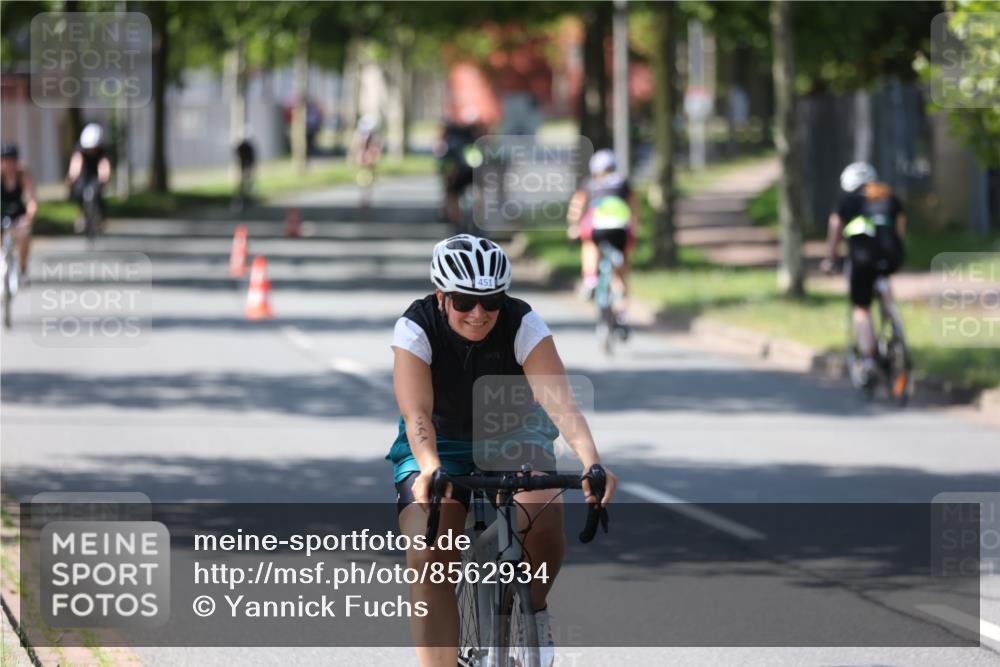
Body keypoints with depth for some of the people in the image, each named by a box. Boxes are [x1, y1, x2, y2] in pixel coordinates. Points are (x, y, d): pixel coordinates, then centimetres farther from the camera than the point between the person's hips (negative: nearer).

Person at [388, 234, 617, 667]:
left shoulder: (523, 325, -22)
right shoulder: (416, 328, -23)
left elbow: (560, 401, -34)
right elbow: (416, 412, -36)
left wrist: (590, 460, -52)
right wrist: (429, 470, -56)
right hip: (439, 446, 0)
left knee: (544, 519, -31)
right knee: (428, 560, -22)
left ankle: (533, 609, -1)